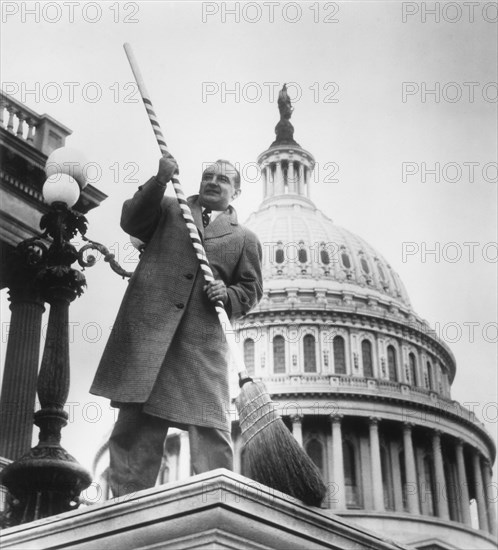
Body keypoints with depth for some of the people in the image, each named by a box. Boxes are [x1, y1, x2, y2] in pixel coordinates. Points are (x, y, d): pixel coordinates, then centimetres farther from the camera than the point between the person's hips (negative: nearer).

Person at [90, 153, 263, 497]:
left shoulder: (245, 239, 19)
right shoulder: (169, 210, 20)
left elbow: (251, 291, 17)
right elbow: (131, 221, 4)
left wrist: (228, 295, -5)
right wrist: (159, 182, -8)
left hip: (203, 340, 0)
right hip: (147, 327, 0)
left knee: (211, 430, -10)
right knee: (136, 424, -2)